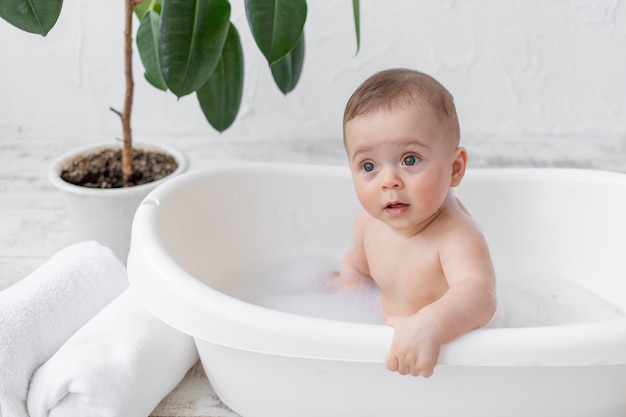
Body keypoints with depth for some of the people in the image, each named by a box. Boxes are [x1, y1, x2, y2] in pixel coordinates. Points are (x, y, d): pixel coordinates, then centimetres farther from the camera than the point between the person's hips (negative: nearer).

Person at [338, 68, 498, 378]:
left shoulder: (456, 237, -30)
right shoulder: (369, 223, -8)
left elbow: (479, 296, -49)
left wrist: (430, 324, -66)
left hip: (454, 351, -5)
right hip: (390, 341, 6)